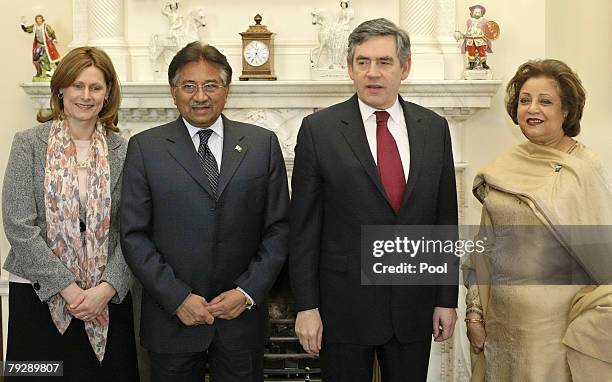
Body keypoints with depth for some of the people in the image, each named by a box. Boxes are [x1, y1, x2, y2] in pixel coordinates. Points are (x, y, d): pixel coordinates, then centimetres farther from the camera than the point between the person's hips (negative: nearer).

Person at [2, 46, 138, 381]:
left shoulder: (123, 151, 2)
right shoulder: (29, 144, -2)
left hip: (108, 296, 1)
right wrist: (67, 287, -13)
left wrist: (107, 288, -13)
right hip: (40, 292, -1)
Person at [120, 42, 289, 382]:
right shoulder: (145, 147, 0)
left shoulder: (263, 144, 3)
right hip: (172, 319, 0)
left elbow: (279, 228, 2)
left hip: (243, 314, 1)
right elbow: (134, 235, -3)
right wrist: (178, 298, -10)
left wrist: (248, 292, -7)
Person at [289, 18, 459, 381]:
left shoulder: (434, 128, 2)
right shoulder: (319, 129, -6)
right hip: (344, 307, -2)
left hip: (415, 306, 3)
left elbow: (445, 218, 5)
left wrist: (447, 298, 5)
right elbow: (304, 226, -5)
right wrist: (306, 306, -7)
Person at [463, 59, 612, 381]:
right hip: (502, 318, 4)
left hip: (558, 323, -4)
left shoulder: (585, 168, -10)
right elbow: (487, 245, 8)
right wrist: (475, 312, 6)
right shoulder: (503, 169, 3)